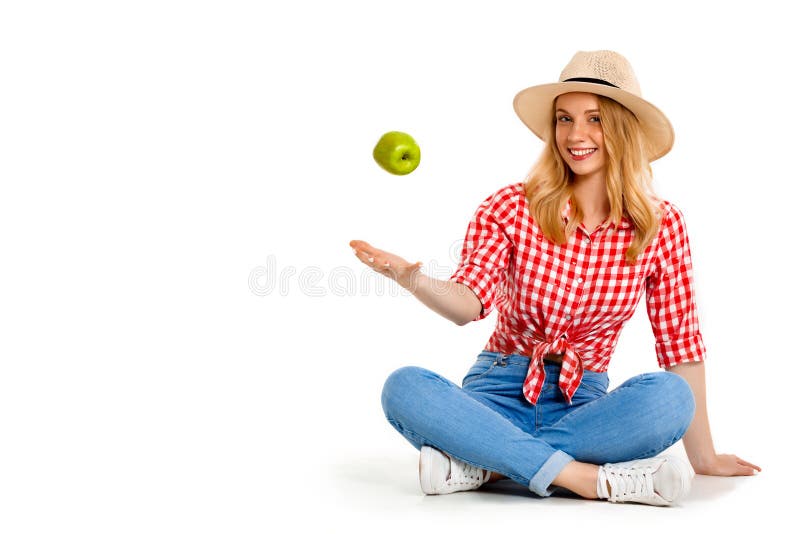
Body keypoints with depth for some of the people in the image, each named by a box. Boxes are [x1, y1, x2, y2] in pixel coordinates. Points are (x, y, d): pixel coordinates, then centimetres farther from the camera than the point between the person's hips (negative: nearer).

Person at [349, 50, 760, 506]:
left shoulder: (661, 226, 0)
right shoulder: (510, 207, -3)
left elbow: (682, 348, 3)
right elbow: (469, 302, -17)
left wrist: (703, 456, 4)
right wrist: (412, 279, -39)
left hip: (583, 402, 1)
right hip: (500, 391, 0)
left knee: (669, 396, -31)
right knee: (404, 388, -31)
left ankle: (482, 464, -26)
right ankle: (588, 478, -32)